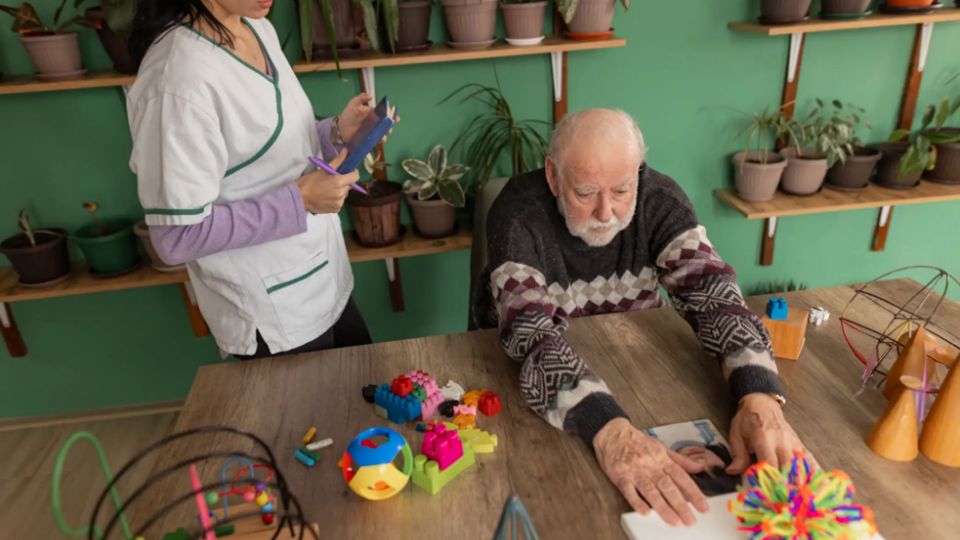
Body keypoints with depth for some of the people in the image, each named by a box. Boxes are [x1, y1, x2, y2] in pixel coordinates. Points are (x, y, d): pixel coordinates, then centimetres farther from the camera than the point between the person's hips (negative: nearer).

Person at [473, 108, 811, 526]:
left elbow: (710, 290, -24)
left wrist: (758, 396, -42)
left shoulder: (660, 200, -17)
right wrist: (608, 427, -51)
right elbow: (530, 330, -36)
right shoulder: (518, 213, -27)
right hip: (532, 369, -2)